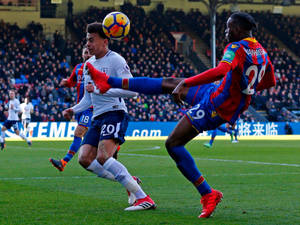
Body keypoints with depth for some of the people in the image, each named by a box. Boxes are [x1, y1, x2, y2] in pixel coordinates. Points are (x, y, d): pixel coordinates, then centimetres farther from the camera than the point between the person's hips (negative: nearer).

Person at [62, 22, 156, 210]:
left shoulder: (115, 60, -7)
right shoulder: (89, 64, 19)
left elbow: (132, 90, -18)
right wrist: (74, 110, 10)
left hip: (115, 113, -9)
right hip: (98, 117, 9)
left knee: (103, 157, -25)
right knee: (85, 158, -5)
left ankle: (144, 199, -25)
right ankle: (129, 182, 8)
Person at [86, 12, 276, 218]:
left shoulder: (236, 48, -21)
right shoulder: (261, 52, 6)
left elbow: (221, 71, -38)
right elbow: (270, 82, 19)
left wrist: (185, 84, -39)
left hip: (215, 106, -10)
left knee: (173, 144, -3)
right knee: (168, 84, 16)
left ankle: (208, 194, -2)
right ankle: (109, 81, 23)